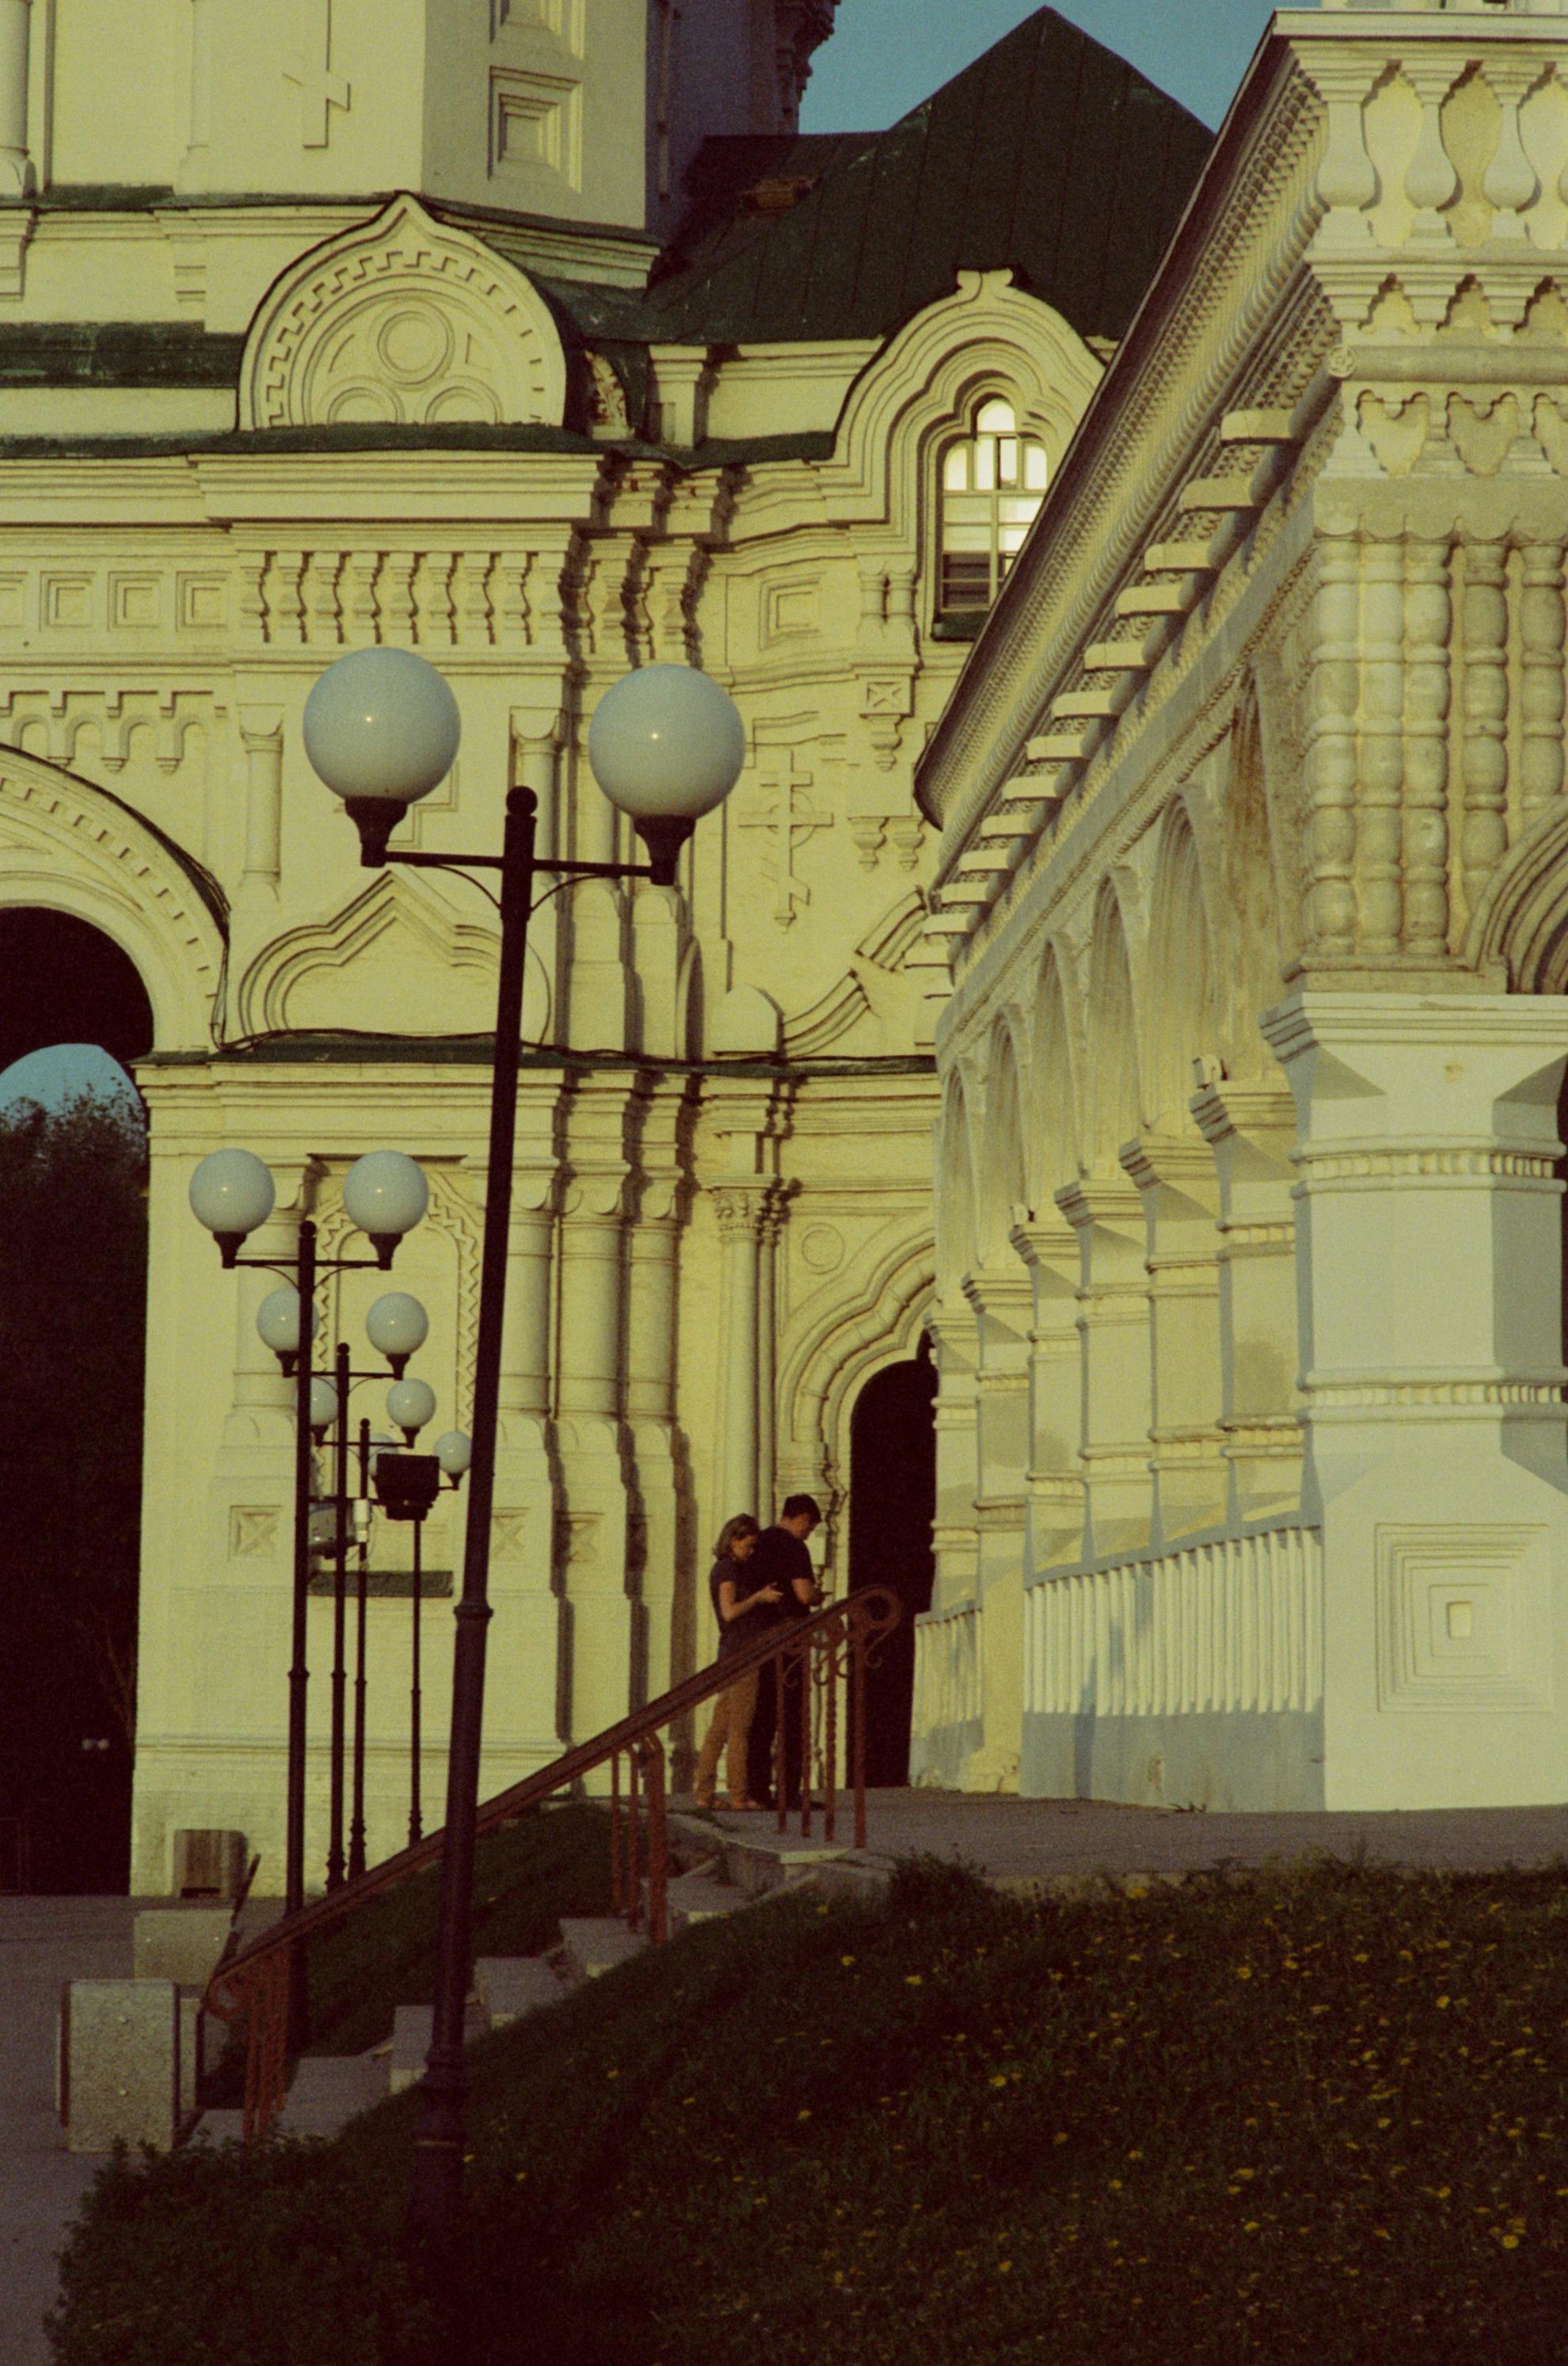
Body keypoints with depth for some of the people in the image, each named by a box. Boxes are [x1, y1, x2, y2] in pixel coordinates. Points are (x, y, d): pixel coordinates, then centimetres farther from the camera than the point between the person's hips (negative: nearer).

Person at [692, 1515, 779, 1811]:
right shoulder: (729, 1568, -9)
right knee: (740, 1730, -6)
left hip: (729, 1655, 9)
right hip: (743, 1653, -9)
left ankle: (704, 1793, 7)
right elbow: (730, 1611, -19)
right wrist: (759, 1597, -14)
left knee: (719, 1728, 7)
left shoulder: (721, 1569, 19)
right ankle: (739, 1795, -5)